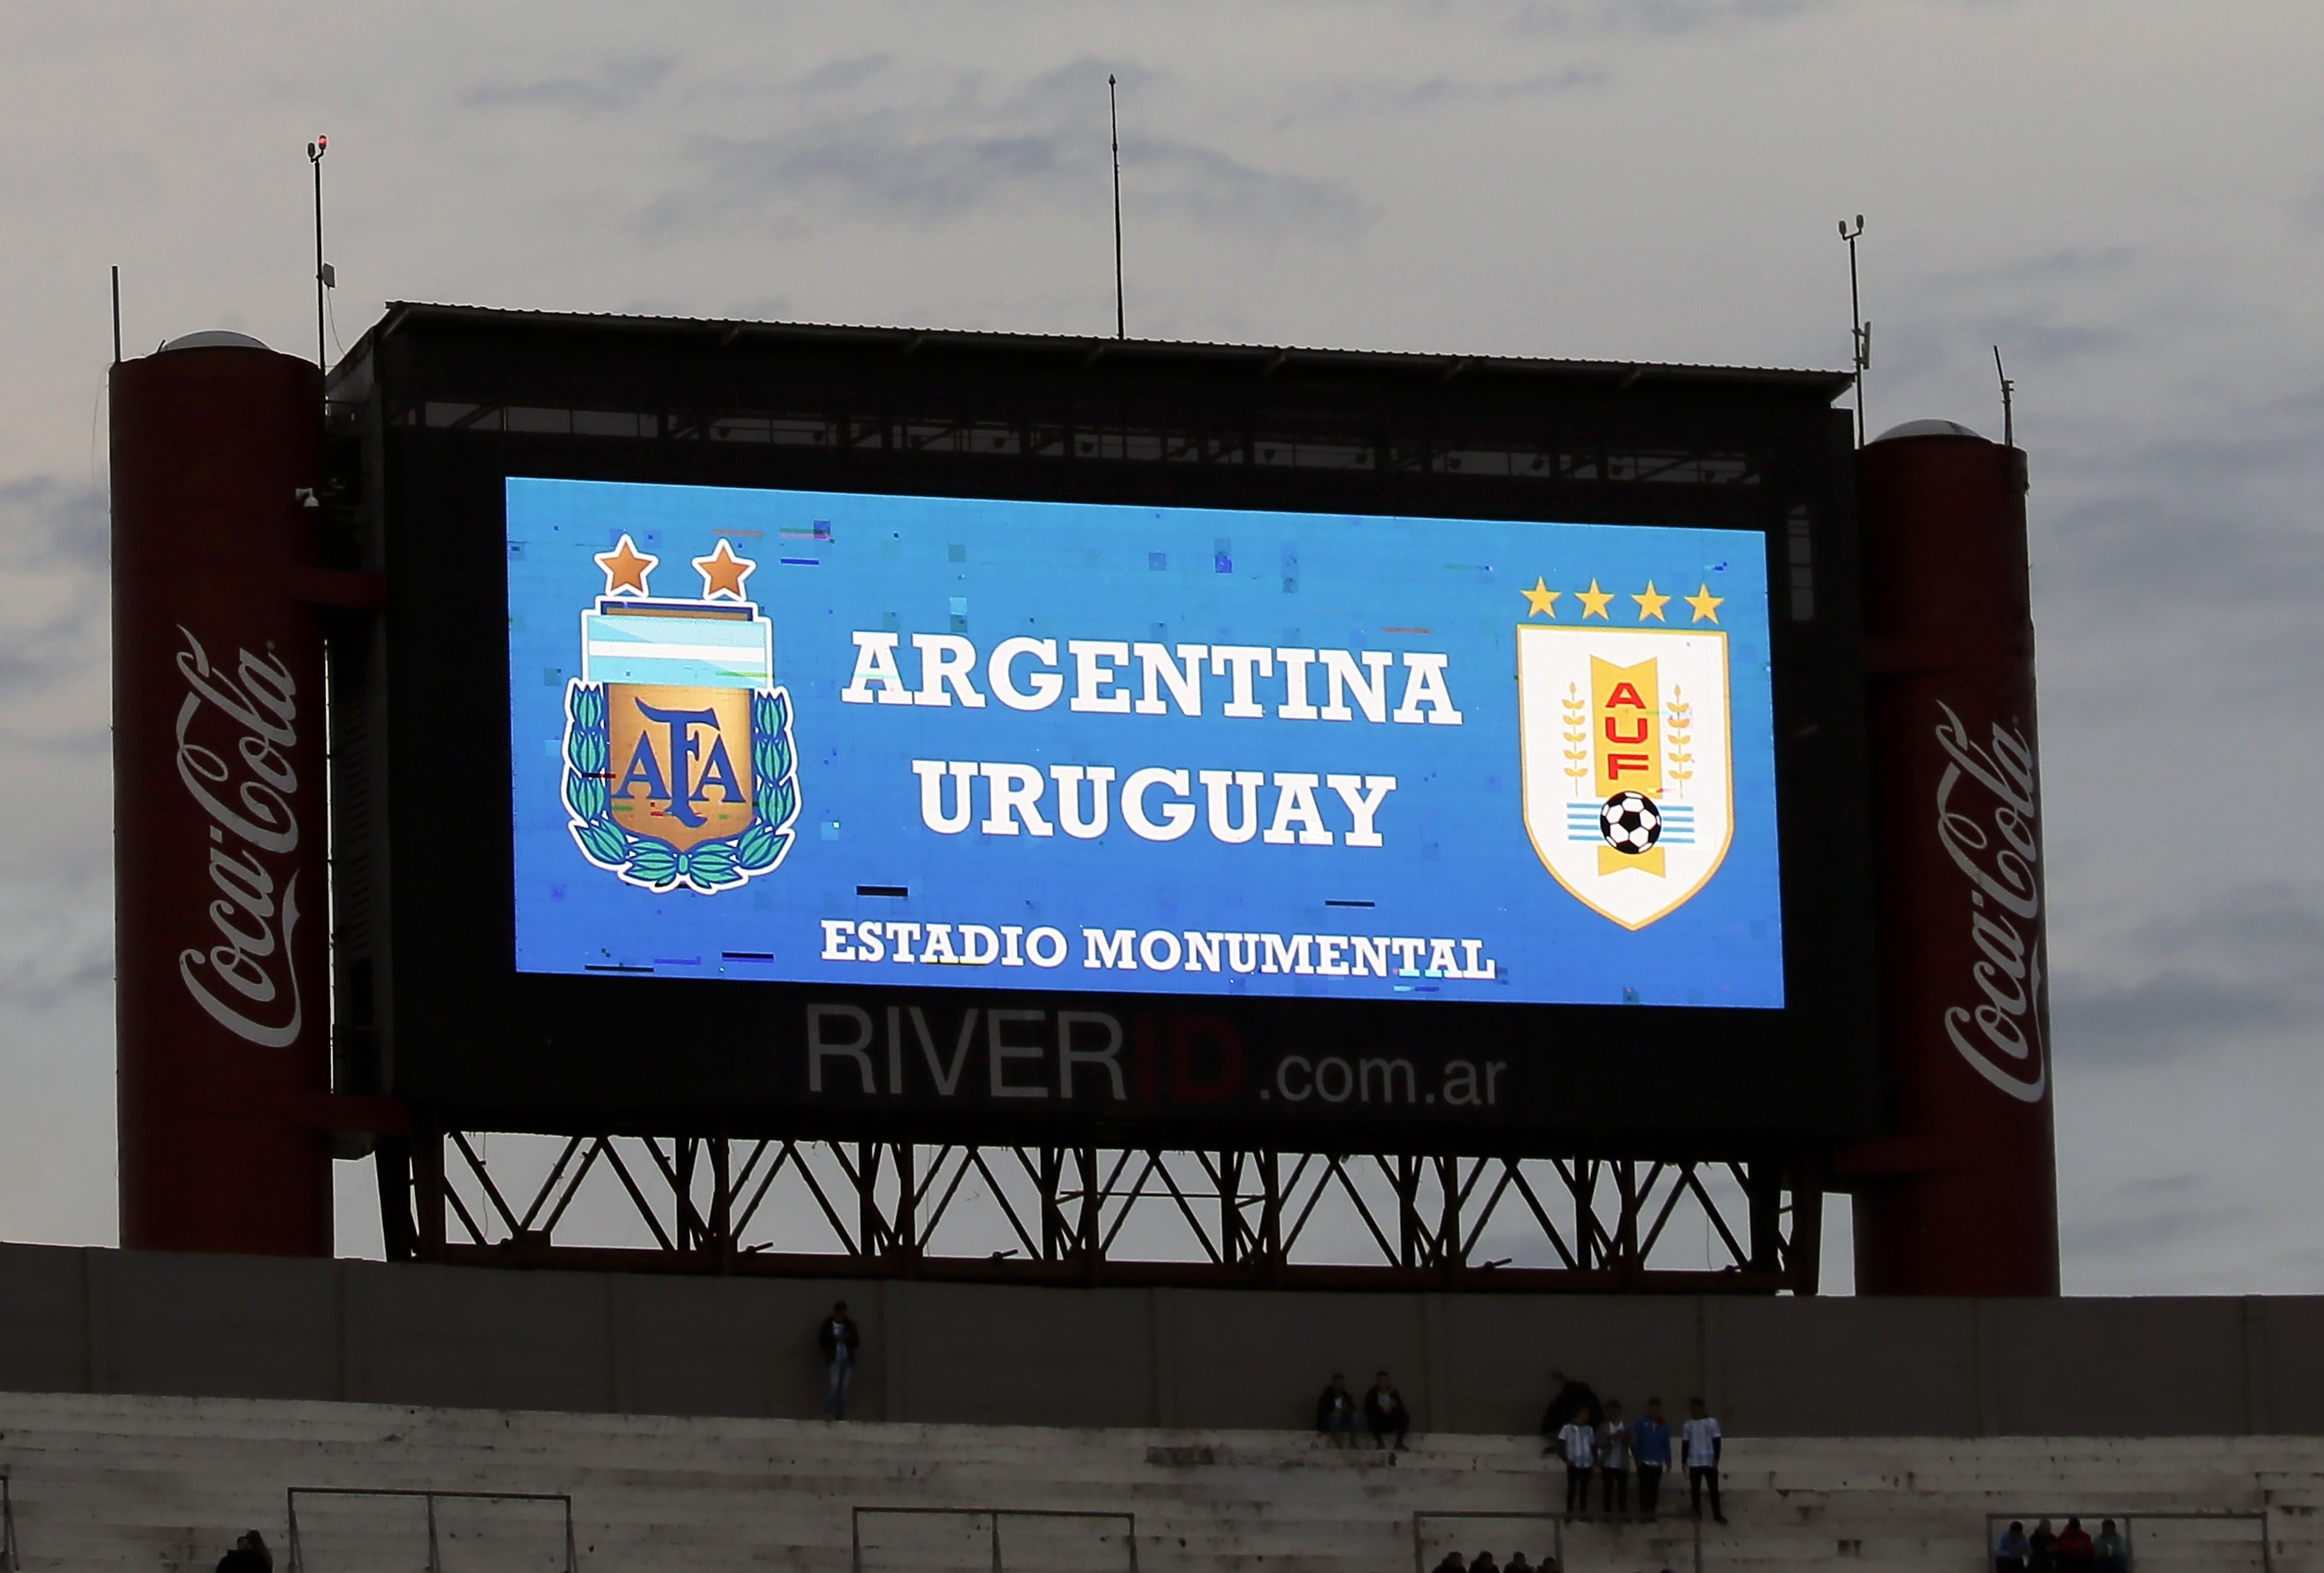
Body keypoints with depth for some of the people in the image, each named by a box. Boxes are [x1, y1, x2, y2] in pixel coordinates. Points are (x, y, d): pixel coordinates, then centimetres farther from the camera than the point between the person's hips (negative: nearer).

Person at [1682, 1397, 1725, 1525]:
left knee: (1714, 1489, 1)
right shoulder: (1688, 1425, 5)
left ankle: (1717, 1514, 8)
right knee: (1695, 1489, 5)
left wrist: (1716, 1460, -9)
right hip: (1694, 1463, 2)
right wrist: (1684, 1462, 5)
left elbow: (1717, 1443, -3)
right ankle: (1697, 1513, 13)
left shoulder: (1712, 1423, -3)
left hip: (1710, 1463, -2)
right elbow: (1686, 1444, 9)